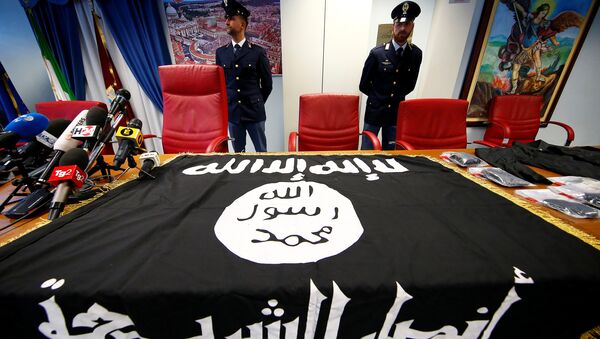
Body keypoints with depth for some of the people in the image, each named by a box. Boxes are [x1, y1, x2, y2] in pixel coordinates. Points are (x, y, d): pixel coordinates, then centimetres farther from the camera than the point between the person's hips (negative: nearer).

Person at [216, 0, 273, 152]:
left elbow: (267, 83, 3)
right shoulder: (220, 52, 7)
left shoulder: (258, 52, -1)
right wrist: (226, 104, 11)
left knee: (261, 152, 8)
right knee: (238, 152, 13)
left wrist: (257, 103, 8)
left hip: (254, 111, -2)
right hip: (232, 112, 3)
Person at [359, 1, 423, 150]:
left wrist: (396, 96, 7)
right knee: (367, 151, 4)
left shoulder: (416, 54, 2)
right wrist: (378, 97, 7)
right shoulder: (377, 53, -7)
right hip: (374, 111, -2)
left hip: (396, 112, 3)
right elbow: (364, 85, -2)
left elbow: (410, 85, 14)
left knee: (389, 153, 13)